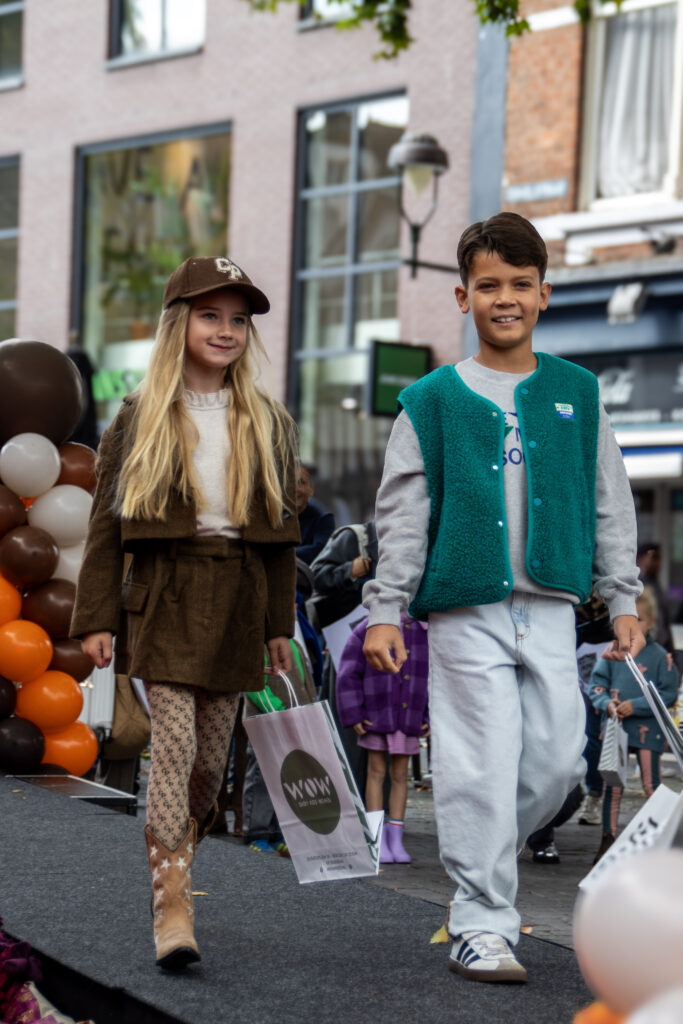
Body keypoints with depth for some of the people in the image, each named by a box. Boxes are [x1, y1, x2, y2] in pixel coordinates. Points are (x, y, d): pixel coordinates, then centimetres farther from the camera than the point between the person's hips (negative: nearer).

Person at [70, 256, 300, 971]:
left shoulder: (266, 423, 13)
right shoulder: (141, 417, 4)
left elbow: (279, 527, 14)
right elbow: (106, 521, 2)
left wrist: (279, 624, 10)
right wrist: (96, 617, -4)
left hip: (238, 601, 3)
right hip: (164, 596, -3)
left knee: (211, 755, 6)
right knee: (174, 743, -15)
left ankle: (175, 869, 24)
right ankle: (172, 910, -17)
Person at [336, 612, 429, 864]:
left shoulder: (426, 632, 5)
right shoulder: (367, 630, -3)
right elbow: (348, 675, -2)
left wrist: (431, 718, 6)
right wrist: (354, 716, -7)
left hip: (409, 718, 3)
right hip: (376, 717, -3)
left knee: (400, 775, 6)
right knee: (377, 772, 0)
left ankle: (396, 838, 10)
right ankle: (378, 841, 2)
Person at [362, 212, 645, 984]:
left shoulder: (577, 395, 11)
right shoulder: (432, 401, 4)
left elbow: (609, 507, 14)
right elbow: (401, 515, 4)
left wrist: (623, 602, 10)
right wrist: (385, 610, -1)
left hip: (550, 612, 3)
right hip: (466, 610, -3)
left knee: (557, 760, 1)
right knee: (481, 769, -6)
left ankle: (479, 866, 25)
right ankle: (481, 925, 1)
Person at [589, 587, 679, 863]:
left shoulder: (660, 656, -4)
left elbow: (669, 694, -6)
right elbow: (596, 685, 8)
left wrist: (635, 705, -15)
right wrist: (607, 704, -12)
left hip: (648, 729, -3)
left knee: (651, 785, 2)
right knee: (612, 785, 6)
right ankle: (608, 838, 12)